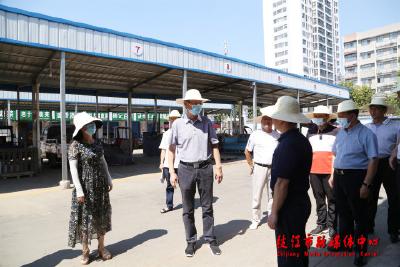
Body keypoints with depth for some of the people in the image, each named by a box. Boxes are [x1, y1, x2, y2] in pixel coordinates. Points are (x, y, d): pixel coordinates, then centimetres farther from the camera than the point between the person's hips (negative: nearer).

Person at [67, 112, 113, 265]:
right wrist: (79, 190, -19)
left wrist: (109, 179, 11)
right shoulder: (76, 145, -12)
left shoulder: (97, 142, 5)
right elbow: (73, 168, -15)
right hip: (85, 185, -5)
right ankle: (85, 251, 21)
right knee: (85, 217, 5)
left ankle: (101, 248, 26)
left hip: (100, 185, 6)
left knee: (101, 216, 12)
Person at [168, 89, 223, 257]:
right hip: (186, 169, -1)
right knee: (188, 209, 10)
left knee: (207, 207, 10)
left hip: (205, 168, 1)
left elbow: (214, 145, 7)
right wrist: (172, 172, -2)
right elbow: (172, 149, 2)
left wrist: (218, 166, 1)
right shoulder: (178, 124, -1)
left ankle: (210, 238, 25)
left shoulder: (207, 122, 3)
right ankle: (191, 241, 25)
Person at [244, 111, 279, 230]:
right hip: (260, 168, -2)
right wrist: (251, 165, 1)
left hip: (274, 169, 3)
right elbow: (247, 151, 5)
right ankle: (255, 220, 13)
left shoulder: (277, 135, 6)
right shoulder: (255, 135, -2)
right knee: (257, 195, 2)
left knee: (272, 195, 12)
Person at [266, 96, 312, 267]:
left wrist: (274, 212, -16)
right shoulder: (301, 139, 8)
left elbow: (282, 183, -24)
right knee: (299, 250, 23)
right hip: (301, 201, 10)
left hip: (289, 206, -9)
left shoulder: (287, 144, -23)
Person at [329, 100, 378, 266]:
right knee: (343, 212, 18)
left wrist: (366, 184, -19)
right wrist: (333, 176, 14)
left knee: (359, 216, 7)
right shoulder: (340, 133, 10)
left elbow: (373, 160, -15)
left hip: (356, 177, -6)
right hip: (339, 177, 6)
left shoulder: (366, 134, -11)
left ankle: (360, 250, 22)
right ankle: (344, 242, 35)